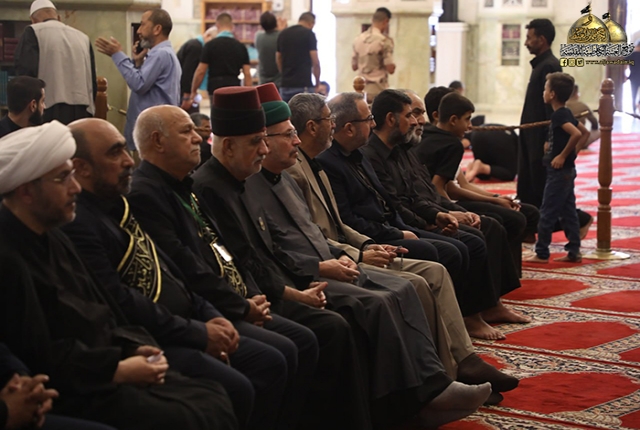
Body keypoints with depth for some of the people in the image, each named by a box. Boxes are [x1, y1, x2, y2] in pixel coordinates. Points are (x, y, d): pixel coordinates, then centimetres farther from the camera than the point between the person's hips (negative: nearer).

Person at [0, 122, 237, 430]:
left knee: (215, 400, -2)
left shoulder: (51, 239, 14)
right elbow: (39, 359, -21)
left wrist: (134, 348, 2)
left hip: (104, 372, 10)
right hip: (70, 395, -10)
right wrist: (118, 370, -15)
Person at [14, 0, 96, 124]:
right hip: (83, 113, 5)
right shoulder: (83, 37, 18)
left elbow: (26, 74, -8)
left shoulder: (33, 32, 3)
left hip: (49, 112, -5)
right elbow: (92, 80, 17)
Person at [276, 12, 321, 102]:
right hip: (303, 85, -6)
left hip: (285, 85, 6)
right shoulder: (309, 34, -5)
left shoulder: (283, 34, 12)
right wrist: (317, 84, 2)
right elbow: (315, 62, -8)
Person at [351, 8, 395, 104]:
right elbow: (391, 69, -14)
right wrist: (392, 64, 5)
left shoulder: (358, 39, 6)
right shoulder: (384, 41, -13)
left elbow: (354, 67, 13)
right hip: (379, 91, -6)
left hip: (361, 90, 6)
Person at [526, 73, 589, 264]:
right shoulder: (566, 114, 11)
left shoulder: (559, 115, -17)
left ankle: (541, 254, 2)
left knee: (547, 213, -3)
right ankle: (574, 252, 14)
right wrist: (571, 151, 12)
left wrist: (563, 155, -22)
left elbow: (577, 134, -31)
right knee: (568, 212, 11)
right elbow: (585, 133, 20)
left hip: (559, 170, -10)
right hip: (568, 170, 10)